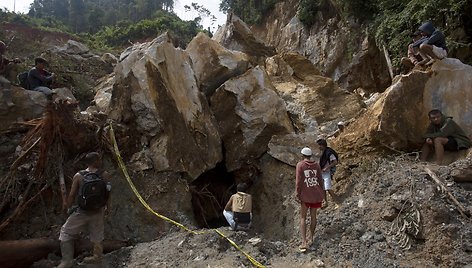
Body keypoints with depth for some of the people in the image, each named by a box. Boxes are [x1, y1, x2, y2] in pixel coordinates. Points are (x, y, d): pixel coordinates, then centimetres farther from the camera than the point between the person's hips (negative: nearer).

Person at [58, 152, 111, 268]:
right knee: (97, 233, 22)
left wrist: (69, 208, 9)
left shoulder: (78, 176, -18)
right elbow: (107, 193, -5)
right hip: (98, 211, 2)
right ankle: (97, 256, 37)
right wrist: (107, 207, 11)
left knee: (66, 233, 17)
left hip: (82, 212, -2)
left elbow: (72, 195, -11)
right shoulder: (105, 175, -15)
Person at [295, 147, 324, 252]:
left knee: (303, 218, 6)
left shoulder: (300, 165, -7)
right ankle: (311, 237, 31)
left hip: (306, 195, -4)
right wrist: (321, 193, 17)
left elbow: (298, 181, -12)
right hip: (316, 194, 4)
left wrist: (297, 195, -7)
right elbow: (320, 180, 6)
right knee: (313, 215, 19)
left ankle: (304, 242, -2)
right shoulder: (316, 165, 3)